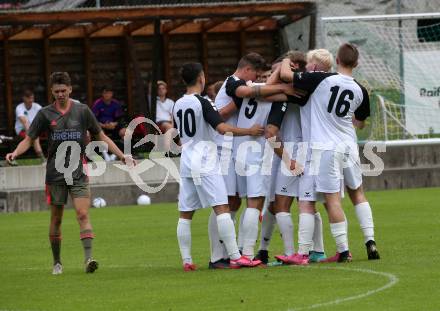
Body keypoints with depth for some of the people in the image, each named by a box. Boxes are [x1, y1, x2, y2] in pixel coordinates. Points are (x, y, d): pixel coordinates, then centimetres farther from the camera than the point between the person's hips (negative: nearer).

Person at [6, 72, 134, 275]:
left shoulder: (82, 111, 3)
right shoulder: (45, 114, 3)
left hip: (78, 173, -1)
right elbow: (29, 139, 5)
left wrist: (122, 156, 6)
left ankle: (88, 258, -23)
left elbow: (101, 137, 11)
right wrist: (15, 153, -15)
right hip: (55, 173, 1)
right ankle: (57, 262, 19)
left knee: (83, 214, -15)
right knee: (56, 219, 6)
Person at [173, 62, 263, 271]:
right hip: (205, 164, -7)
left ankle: (186, 260, 4)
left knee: (186, 214, 7)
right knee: (222, 208, -9)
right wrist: (250, 131, -12)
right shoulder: (202, 103, -11)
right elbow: (222, 128, -20)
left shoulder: (178, 105, 10)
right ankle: (235, 257, -15)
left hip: (186, 163, 7)